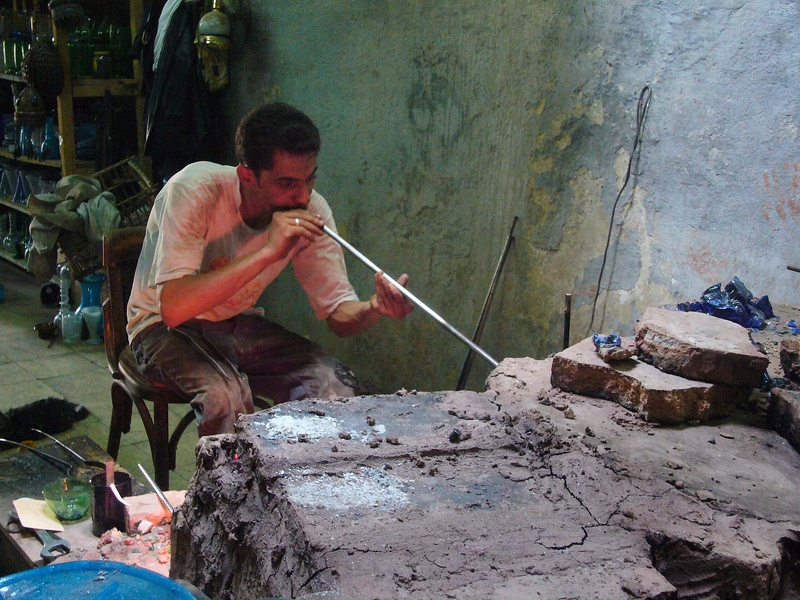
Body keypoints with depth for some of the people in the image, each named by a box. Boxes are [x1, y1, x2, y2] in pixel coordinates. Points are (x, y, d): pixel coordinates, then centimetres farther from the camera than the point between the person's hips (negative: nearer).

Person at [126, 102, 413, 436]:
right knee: (225, 393, -35)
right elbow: (172, 308, -36)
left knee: (335, 383, -20)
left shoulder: (310, 211, -14)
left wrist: (376, 308, -33)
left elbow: (339, 314, -9)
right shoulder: (194, 190, -27)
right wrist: (267, 251, -40)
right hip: (166, 329, -4)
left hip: (241, 326, 4)